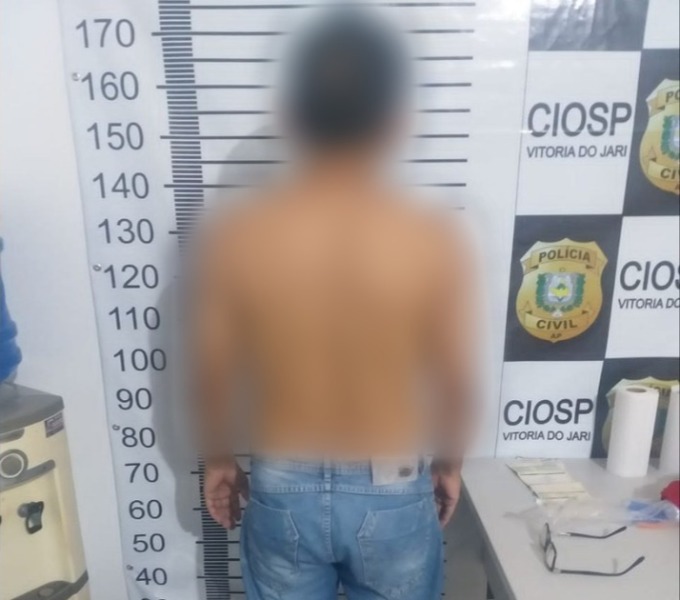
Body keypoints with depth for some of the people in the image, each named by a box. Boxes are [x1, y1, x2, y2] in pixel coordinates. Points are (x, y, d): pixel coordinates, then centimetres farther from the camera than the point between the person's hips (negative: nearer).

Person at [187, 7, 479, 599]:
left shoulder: (231, 238, -17)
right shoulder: (437, 240, -19)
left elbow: (211, 379, -7)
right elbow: (457, 384, -9)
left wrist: (218, 460, 11)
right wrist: (449, 464, 10)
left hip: (283, 487, 1)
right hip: (394, 492, 0)